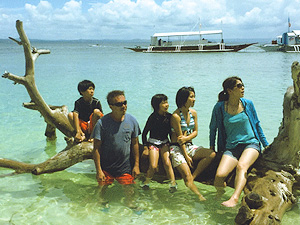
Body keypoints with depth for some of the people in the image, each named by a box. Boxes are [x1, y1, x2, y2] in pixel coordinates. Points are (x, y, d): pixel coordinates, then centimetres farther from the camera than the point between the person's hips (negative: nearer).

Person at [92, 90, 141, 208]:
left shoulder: (132, 121, -4)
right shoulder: (102, 123, -14)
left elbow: (135, 143, 6)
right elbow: (96, 148, -10)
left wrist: (136, 165, 5)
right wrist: (98, 170, -13)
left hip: (125, 167, 2)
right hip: (106, 167, -2)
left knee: (130, 192, 5)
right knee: (101, 191, 12)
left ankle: (130, 205, 35)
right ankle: (102, 204, 42)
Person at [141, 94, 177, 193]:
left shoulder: (169, 116, -1)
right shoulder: (153, 117, -11)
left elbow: (170, 132, 12)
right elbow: (144, 133, -4)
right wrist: (145, 147, -9)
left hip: (165, 143, 3)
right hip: (153, 143, -3)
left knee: (167, 163, -16)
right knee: (153, 166, -12)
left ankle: (173, 183, -2)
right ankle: (146, 182, 13)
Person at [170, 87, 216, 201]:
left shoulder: (193, 113, 4)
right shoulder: (176, 116, -15)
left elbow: (195, 132, 9)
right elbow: (180, 137, -14)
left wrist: (187, 138, -14)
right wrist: (186, 156, -13)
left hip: (189, 146, 6)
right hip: (177, 148, -6)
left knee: (211, 154, -17)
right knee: (187, 176, -21)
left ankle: (193, 177, -13)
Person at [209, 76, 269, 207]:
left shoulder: (248, 104, 6)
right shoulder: (219, 107, 2)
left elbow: (257, 124, 18)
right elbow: (213, 127, 16)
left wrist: (266, 145, 20)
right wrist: (212, 147, 16)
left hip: (251, 143, 0)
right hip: (231, 147, 0)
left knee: (241, 166, -34)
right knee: (219, 176, -23)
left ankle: (234, 198, -49)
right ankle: (219, 196, 9)